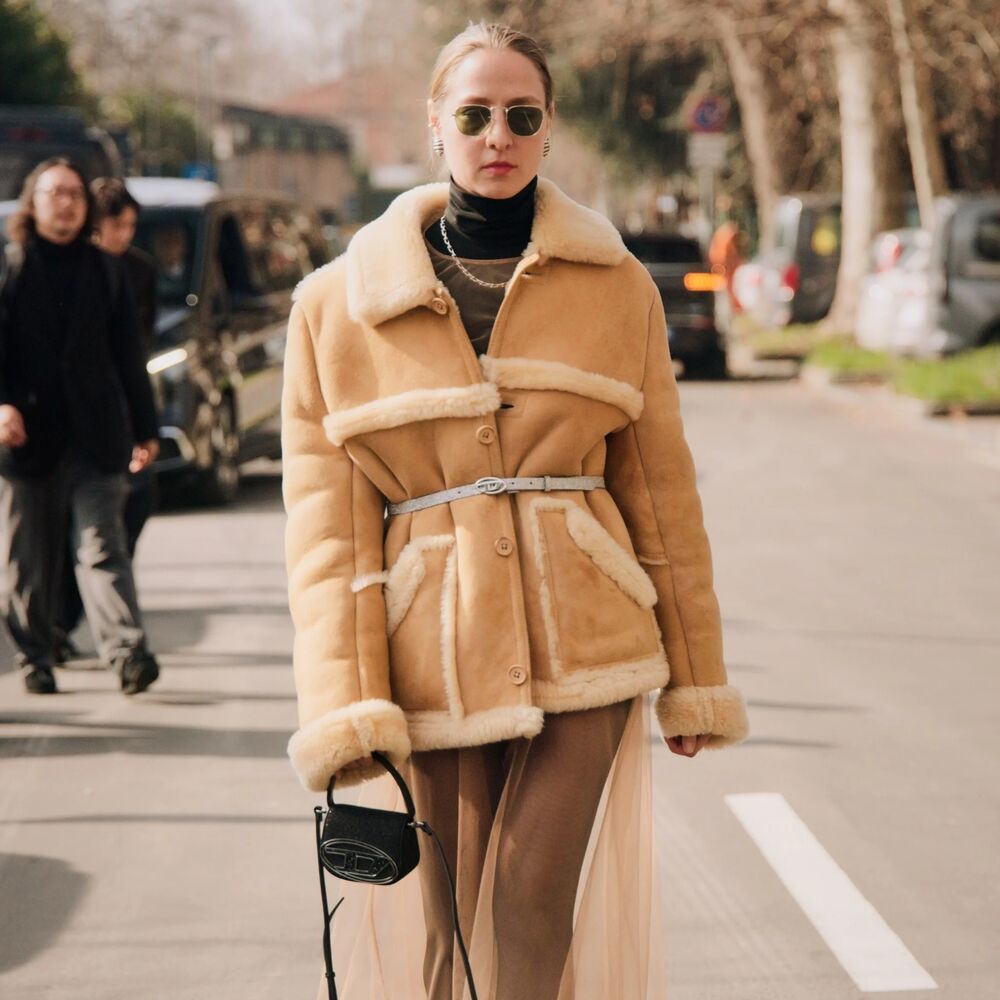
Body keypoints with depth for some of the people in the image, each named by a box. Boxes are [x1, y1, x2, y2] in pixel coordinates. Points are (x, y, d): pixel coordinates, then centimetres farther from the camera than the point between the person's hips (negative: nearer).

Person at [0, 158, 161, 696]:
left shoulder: (105, 272, 12)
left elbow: (128, 357, 14)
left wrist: (144, 428, 13)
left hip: (95, 435, 1)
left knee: (102, 546, -8)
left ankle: (127, 651, -16)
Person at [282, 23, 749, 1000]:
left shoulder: (617, 287, 7)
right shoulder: (338, 304, 3)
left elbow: (659, 488, 11)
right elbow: (326, 520, 0)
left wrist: (694, 678, 11)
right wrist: (344, 710, -9)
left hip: (583, 641, 0)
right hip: (436, 652, 0)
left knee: (532, 909, -10)